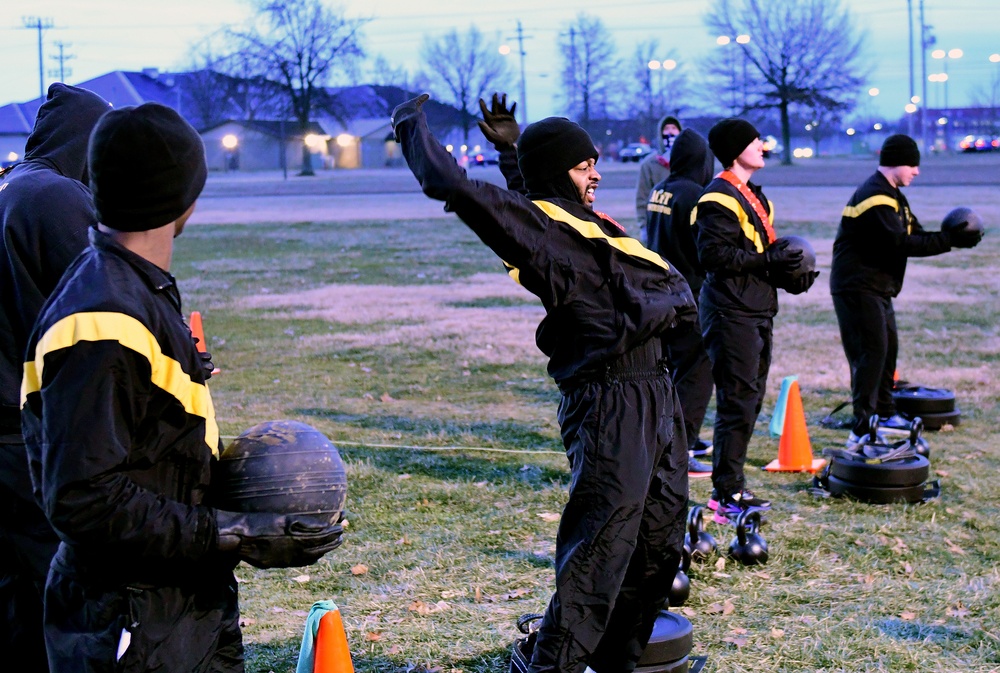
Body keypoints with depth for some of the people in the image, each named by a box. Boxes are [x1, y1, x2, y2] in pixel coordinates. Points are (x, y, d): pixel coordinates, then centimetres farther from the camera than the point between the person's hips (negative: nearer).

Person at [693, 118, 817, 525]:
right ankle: (727, 495, -4)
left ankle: (732, 487, 23)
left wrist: (791, 272, 6)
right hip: (731, 312, -10)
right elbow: (714, 254, -22)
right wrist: (767, 260, -21)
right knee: (737, 403, -10)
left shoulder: (753, 195, 19)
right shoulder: (718, 198, -13)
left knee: (750, 399, 14)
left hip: (757, 311, 11)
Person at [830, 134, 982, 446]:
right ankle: (862, 429, -14)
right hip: (858, 288, -11)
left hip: (878, 289, 11)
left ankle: (885, 414, 31)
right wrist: (949, 240, -24)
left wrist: (951, 239, -7)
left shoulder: (892, 195, 16)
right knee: (871, 352, -13)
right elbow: (901, 243, -26)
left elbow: (915, 235, 11)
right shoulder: (875, 198, -19)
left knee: (888, 348, 17)